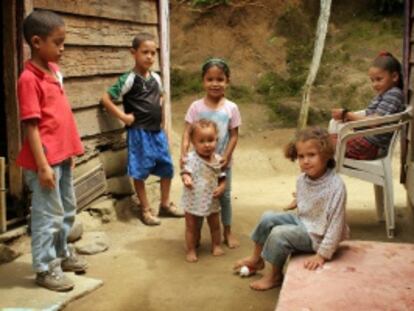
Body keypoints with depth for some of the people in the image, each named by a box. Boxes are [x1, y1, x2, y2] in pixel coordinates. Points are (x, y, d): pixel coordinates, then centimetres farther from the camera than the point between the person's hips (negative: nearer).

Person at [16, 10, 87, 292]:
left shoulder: (54, 71, 8)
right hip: (45, 160, -8)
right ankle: (45, 268, 15)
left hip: (63, 156, 9)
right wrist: (43, 165, -19)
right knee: (48, 215, 2)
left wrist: (70, 151, 16)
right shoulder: (29, 79, -16)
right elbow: (31, 126, -18)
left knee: (67, 210, 20)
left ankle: (61, 254, 37)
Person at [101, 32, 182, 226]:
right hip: (139, 133, -7)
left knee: (167, 168, 12)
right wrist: (123, 116, -14)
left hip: (157, 131, 7)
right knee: (140, 172, 2)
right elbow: (106, 99, -15)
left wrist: (161, 118, 14)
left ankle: (165, 204, 28)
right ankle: (146, 210, 15)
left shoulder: (156, 77, 6)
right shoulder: (129, 79, -14)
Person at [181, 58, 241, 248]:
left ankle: (227, 232, 30)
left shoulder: (231, 108, -7)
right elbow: (187, 133, -10)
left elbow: (234, 136, -5)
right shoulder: (196, 107, -8)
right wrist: (184, 154, -24)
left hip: (222, 162, 0)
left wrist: (226, 156, -16)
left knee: (225, 196, 13)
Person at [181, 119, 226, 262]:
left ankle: (216, 245, 39)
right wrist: (186, 178, -51)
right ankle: (191, 250, 24)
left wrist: (221, 187, -16)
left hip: (212, 200, 4)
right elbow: (186, 171, -28)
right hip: (194, 200, -4)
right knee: (191, 227, 10)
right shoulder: (191, 158, -20)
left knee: (215, 225, 19)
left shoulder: (218, 159, -6)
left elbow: (222, 178, 3)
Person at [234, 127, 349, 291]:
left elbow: (336, 223, -26)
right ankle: (256, 259, 20)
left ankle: (275, 275, 2)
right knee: (268, 218, -1)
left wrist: (322, 254, -26)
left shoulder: (336, 186, -27)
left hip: (317, 235, -7)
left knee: (279, 233, -22)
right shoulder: (301, 179, -4)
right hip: (302, 222, 8)